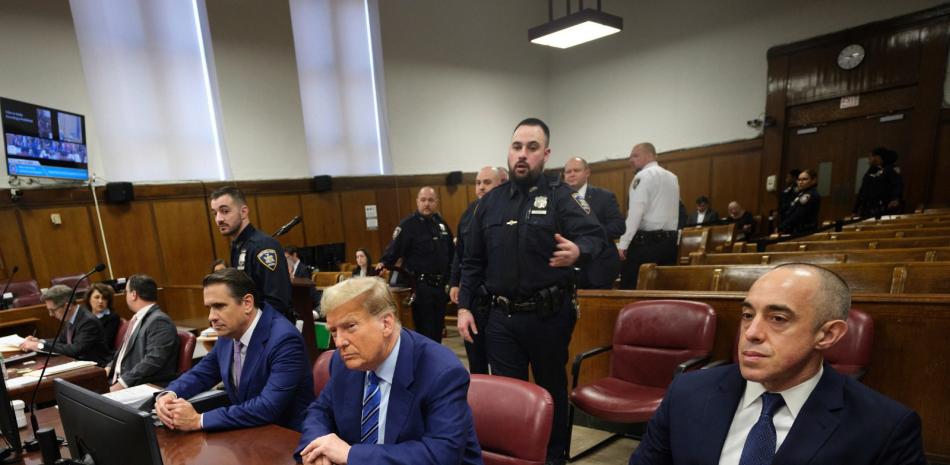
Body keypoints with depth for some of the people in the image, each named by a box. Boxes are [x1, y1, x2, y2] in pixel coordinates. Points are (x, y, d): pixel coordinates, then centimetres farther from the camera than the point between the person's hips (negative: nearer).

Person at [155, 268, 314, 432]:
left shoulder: (285, 340, -24)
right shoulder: (228, 334, -1)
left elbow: (269, 406, -29)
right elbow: (201, 374, 14)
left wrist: (199, 420, -24)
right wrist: (169, 394, -6)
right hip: (248, 432, 7)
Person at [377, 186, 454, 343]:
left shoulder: (441, 223, 12)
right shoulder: (408, 225, -9)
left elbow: (451, 252, 19)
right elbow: (394, 249, -17)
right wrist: (384, 263, -34)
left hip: (440, 285, 7)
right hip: (421, 286, -7)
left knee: (437, 330, 16)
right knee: (425, 331, -1)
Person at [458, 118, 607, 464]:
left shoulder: (560, 196, -5)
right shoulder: (489, 202, 5)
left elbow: (595, 234, -18)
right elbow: (473, 262, 9)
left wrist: (578, 250, -41)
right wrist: (464, 306, 3)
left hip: (549, 315, -2)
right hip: (501, 316, 3)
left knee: (551, 389, 18)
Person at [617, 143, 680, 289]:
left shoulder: (643, 176, -7)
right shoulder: (673, 177, 18)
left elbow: (636, 212, -16)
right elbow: (669, 210, 18)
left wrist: (623, 244, -17)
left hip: (646, 240, -8)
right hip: (669, 240, 8)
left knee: (631, 288, -5)